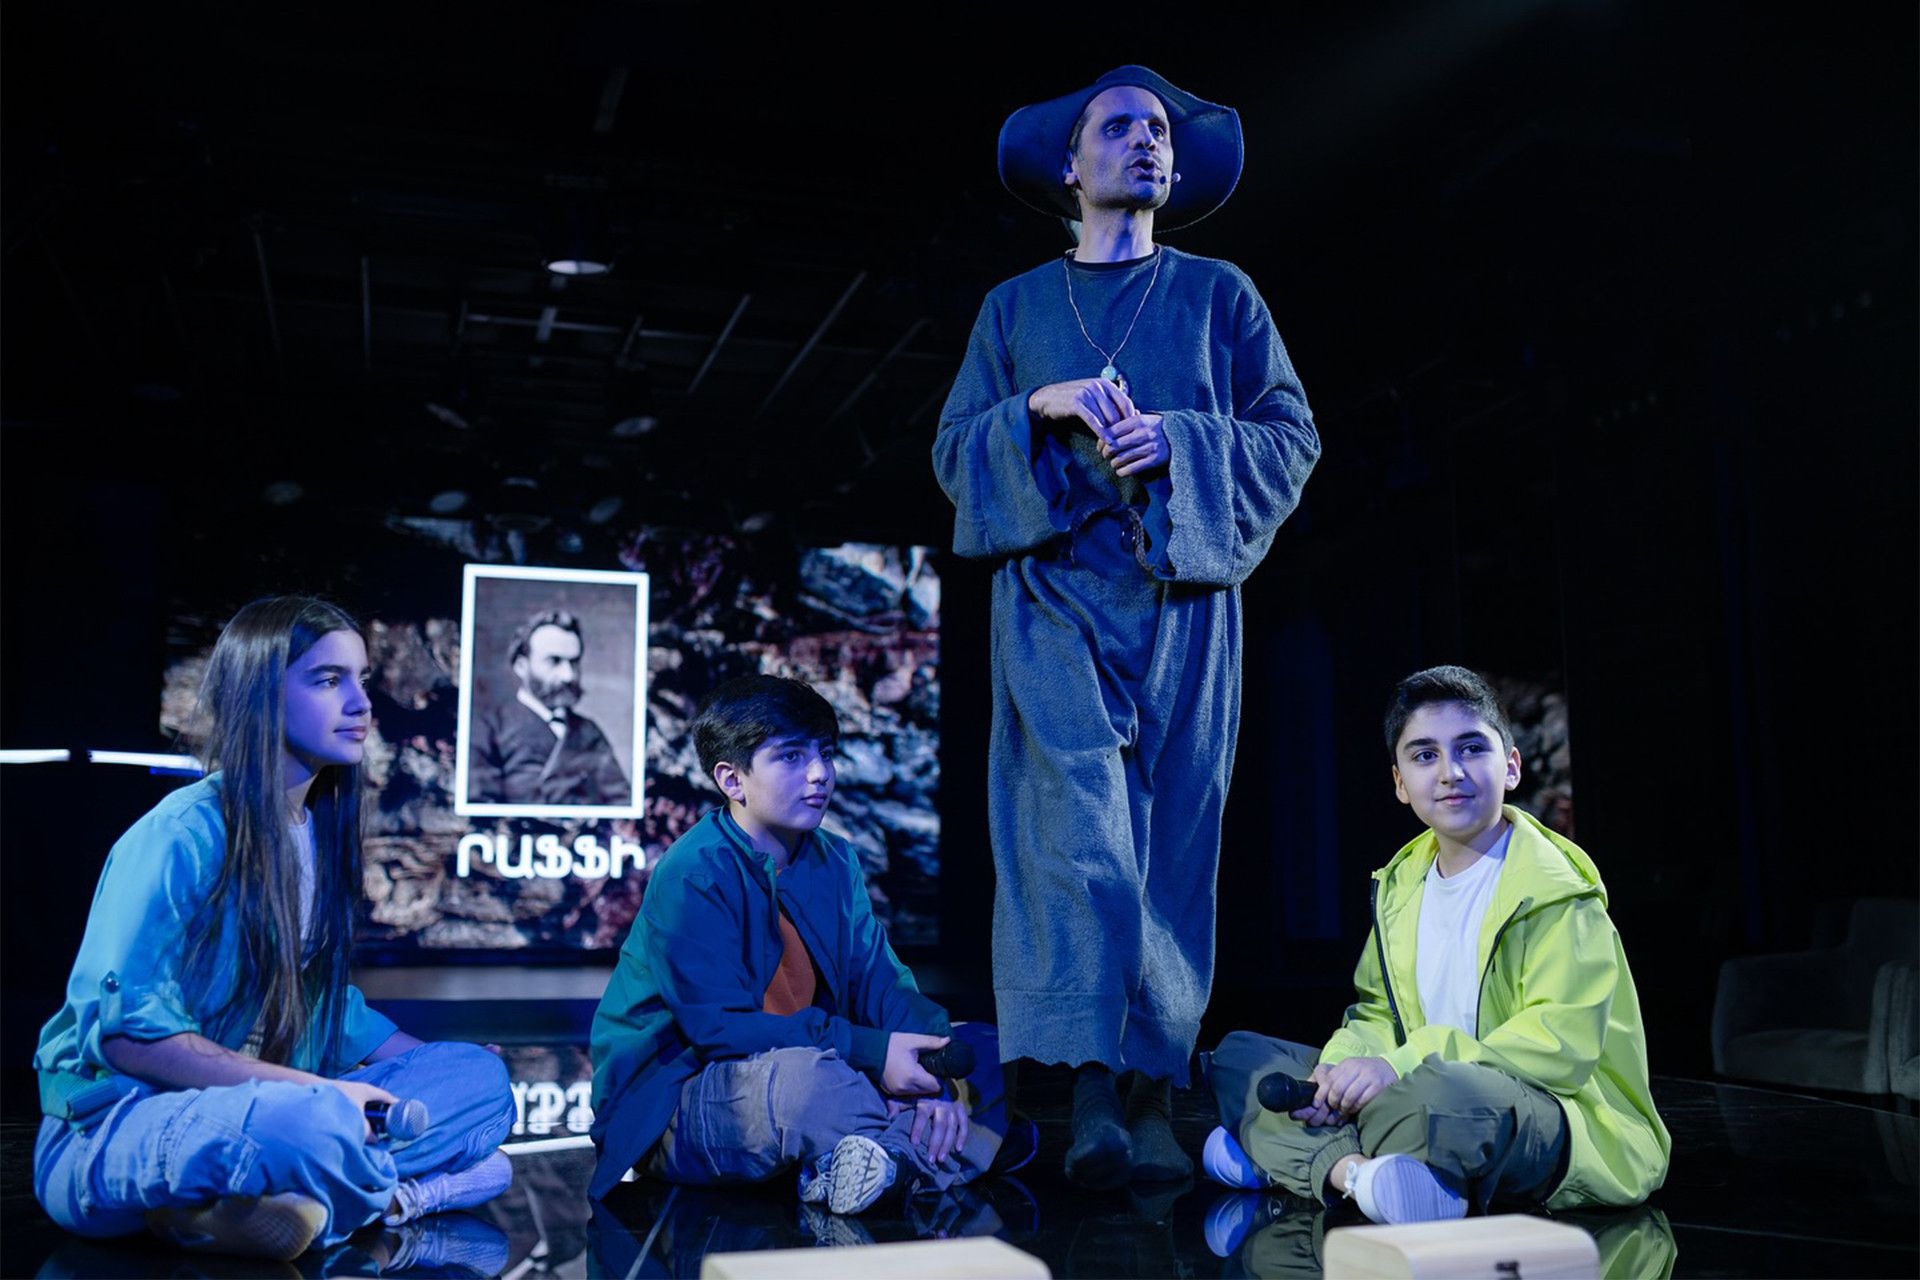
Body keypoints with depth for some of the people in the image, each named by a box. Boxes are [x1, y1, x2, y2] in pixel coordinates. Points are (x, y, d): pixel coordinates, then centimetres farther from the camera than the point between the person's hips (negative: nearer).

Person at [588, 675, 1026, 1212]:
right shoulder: (690, 876, -17)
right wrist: (868, 1051, -27)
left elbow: (878, 981, 1)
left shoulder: (835, 862, 6)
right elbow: (718, 1027, -23)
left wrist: (934, 1073, -19)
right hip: (675, 1108, -7)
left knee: (985, 1053, -1)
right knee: (796, 1075, -41)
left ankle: (868, 1166, -26)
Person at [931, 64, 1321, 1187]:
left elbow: (1293, 438, 9)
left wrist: (1177, 442, -8)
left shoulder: (1219, 296, 17)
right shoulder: (1017, 307, 19)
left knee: (1172, 841, -3)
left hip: (1182, 596, 1)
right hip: (1055, 589, 0)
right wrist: (1043, 407, -5)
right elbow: (954, 448, 13)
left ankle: (1151, 1098, 3)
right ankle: (1092, 1092, -21)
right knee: (1079, 820, -18)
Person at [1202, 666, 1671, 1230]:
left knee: (1445, 1094, -43)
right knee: (1240, 1055, 1)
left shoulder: (1555, 889, -9)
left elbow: (1564, 1043, -20)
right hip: (1428, 1091, 8)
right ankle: (1354, 1171, -25)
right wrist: (1346, 1062, -10)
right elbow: (1378, 1013, 16)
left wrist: (1408, 1065, -28)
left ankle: (1292, 1156, -19)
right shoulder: (1401, 885, 13)